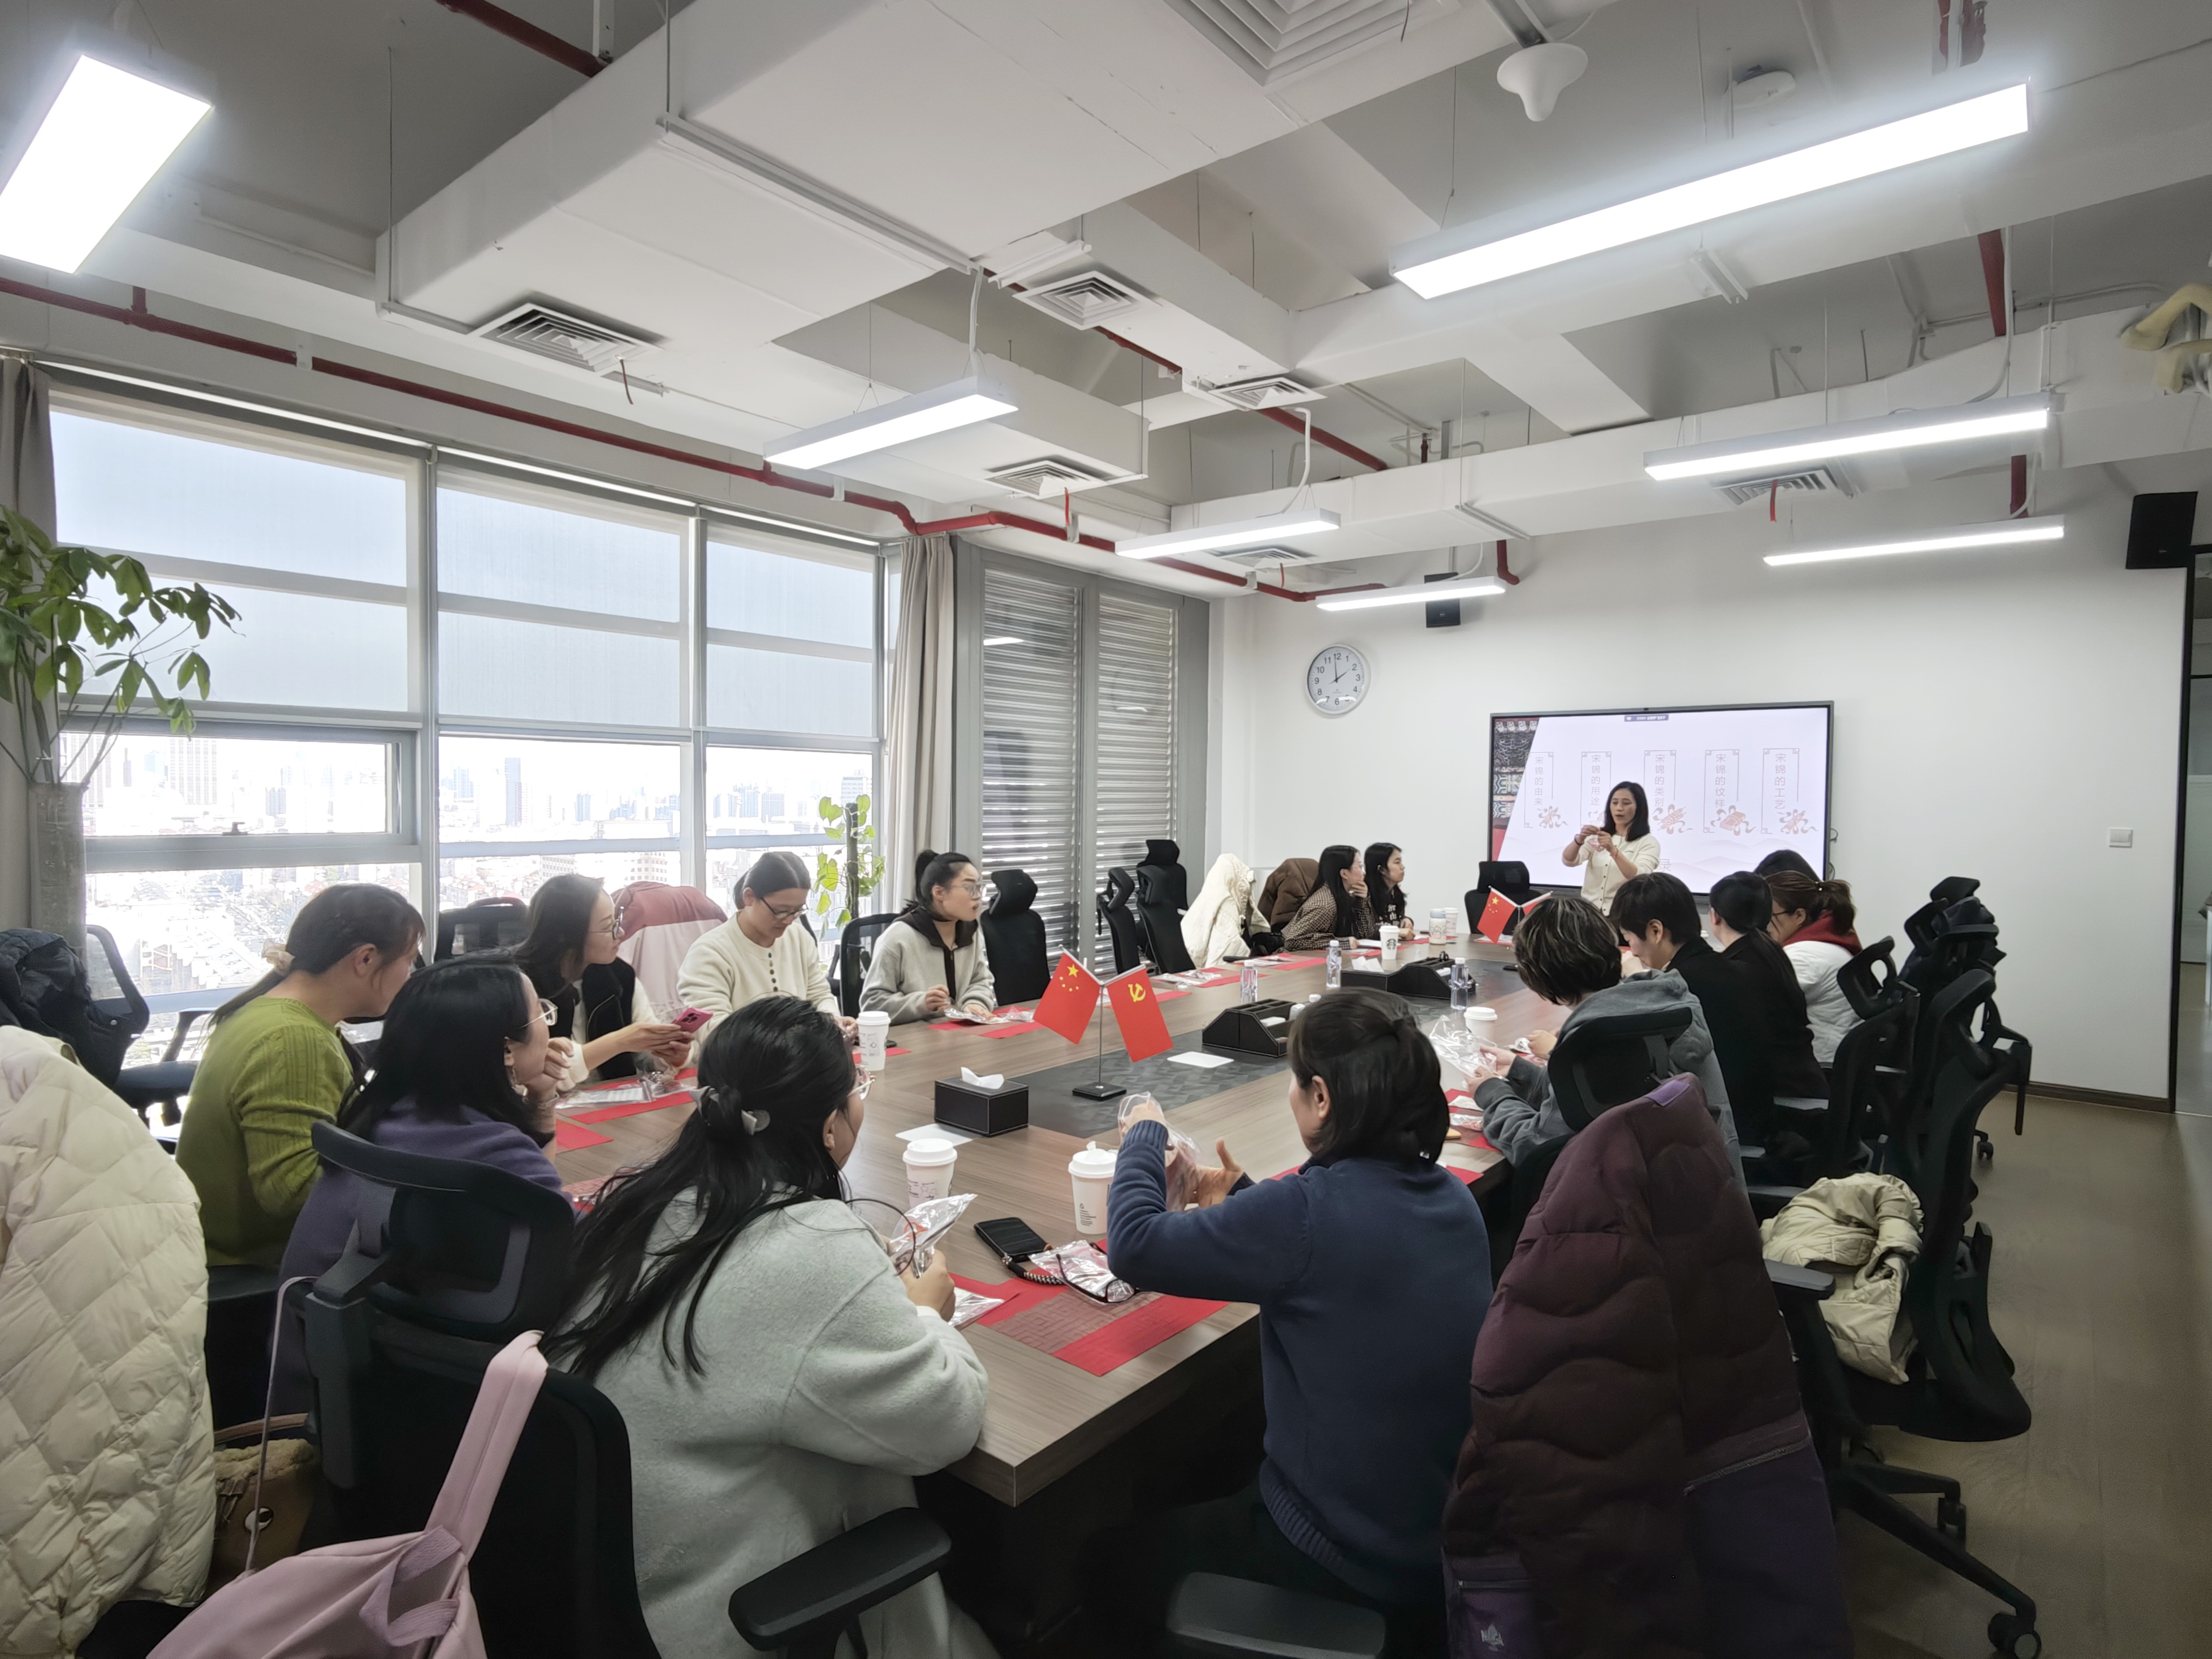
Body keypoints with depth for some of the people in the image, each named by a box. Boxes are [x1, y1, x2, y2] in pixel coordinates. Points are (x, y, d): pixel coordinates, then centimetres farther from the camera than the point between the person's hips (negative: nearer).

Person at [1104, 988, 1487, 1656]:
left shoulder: (1311, 1208, -30)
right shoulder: (1453, 1198, -6)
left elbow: (1136, 1246, -23)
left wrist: (1143, 1136, -8)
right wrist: (1244, 1204, 6)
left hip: (1355, 1558, -7)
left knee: (1149, 1549, 19)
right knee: (1212, 1490, 30)